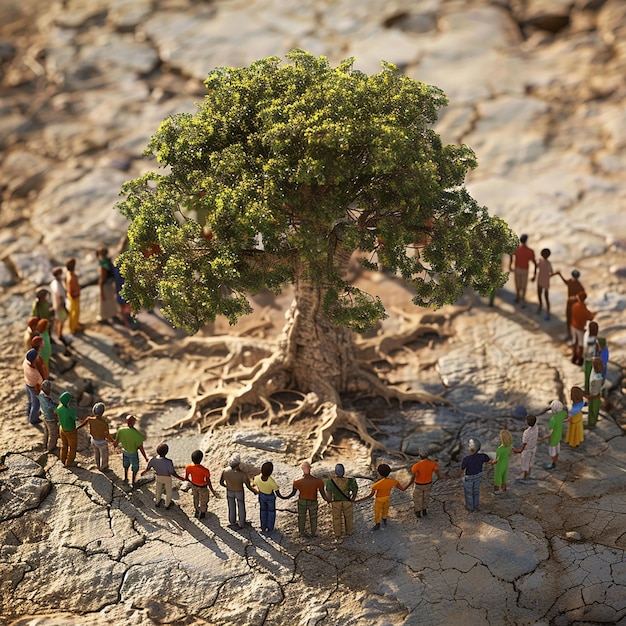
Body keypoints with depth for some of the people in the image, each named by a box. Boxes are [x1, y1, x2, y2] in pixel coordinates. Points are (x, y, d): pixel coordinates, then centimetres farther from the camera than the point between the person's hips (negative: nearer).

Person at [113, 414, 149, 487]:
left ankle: (126, 479, 52)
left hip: (125, 451, 4)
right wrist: (145, 457, -13)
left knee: (126, 466, 32)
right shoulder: (136, 434, -34)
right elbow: (140, 447, -26)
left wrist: (114, 445, 20)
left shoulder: (121, 430, -22)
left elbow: (116, 442, -6)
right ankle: (133, 483, 36)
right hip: (133, 453, -4)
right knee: (135, 468, 21)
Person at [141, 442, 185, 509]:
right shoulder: (169, 462, -39)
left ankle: (157, 502, 53)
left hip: (158, 477, 3)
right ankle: (167, 504, 46)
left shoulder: (153, 459, -28)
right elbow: (172, 472, -29)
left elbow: (148, 467, -10)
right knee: (168, 490, 25)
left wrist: (144, 472, 11)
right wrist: (179, 477, -15)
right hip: (167, 478, -3)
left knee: (158, 489, 31)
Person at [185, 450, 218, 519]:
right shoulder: (205, 470, -39)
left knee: (195, 498, 34)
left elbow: (186, 478, -8)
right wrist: (213, 491, -8)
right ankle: (202, 514, 51)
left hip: (194, 485, 4)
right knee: (203, 501, 26)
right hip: (202, 487, -4)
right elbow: (208, 483, -26)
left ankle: (196, 511, 58)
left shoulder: (188, 467, -27)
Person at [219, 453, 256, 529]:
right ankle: (241, 524, 46)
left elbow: (221, 482, -14)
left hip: (229, 491, 2)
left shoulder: (224, 471, -33)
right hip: (239, 492, -2)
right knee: (241, 507, 25)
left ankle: (232, 522, 51)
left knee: (231, 506, 29)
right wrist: (255, 491, -4)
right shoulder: (242, 474, -41)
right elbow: (248, 486, -27)